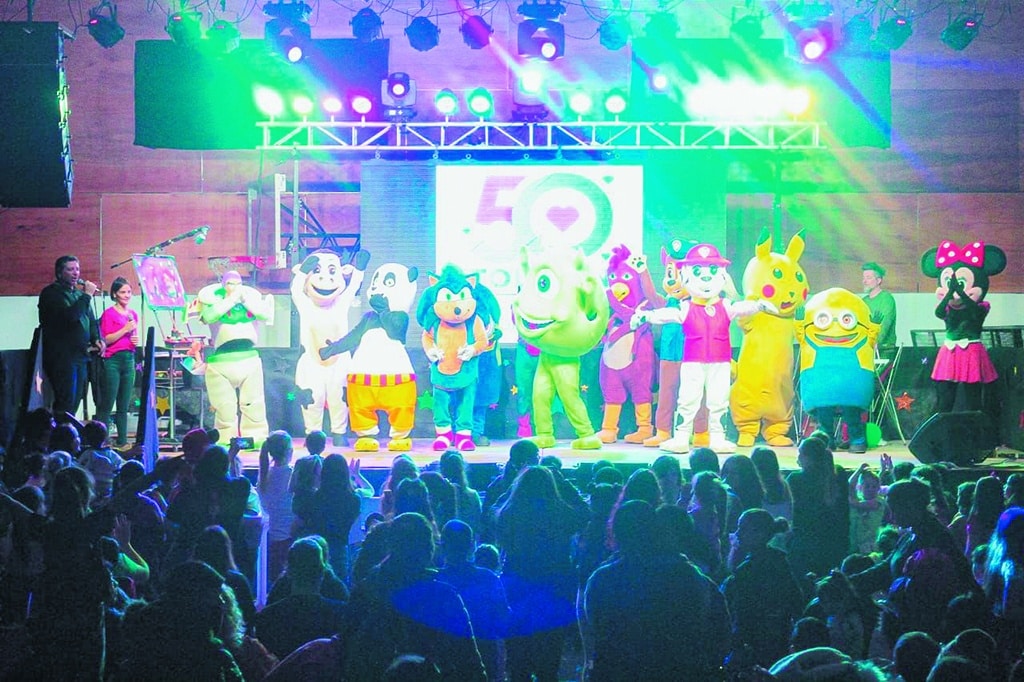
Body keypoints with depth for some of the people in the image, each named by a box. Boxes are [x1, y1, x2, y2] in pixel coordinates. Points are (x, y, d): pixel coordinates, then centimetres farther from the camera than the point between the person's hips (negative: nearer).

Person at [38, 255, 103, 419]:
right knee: (66, 403, -14)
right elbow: (69, 316, -22)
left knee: (74, 402, 8)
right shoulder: (51, 293, -7)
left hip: (80, 355, 8)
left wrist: (96, 339, 6)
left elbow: (91, 319, 24)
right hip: (62, 356, -8)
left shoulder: (79, 293, 19)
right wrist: (87, 295, -17)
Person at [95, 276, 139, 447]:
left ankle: (123, 442, 11)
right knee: (106, 405, -6)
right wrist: (125, 329, -16)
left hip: (129, 360, 6)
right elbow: (106, 340, -11)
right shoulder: (109, 314, -5)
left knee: (124, 406, 8)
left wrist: (136, 340, 5)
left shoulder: (133, 314, 14)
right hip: (113, 360, -6)